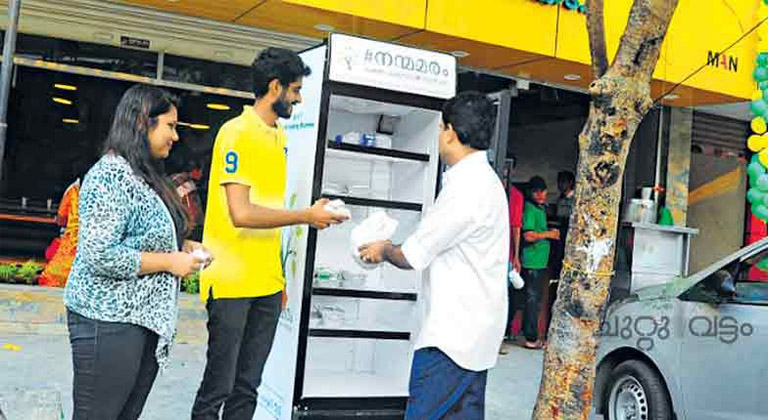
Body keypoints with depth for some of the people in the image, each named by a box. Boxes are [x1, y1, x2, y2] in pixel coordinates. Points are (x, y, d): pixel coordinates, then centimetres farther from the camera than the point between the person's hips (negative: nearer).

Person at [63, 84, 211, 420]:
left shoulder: (147, 175, 13)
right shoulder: (110, 175, -16)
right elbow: (100, 256, -23)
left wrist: (183, 247, 7)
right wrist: (170, 262, -17)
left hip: (149, 319, 9)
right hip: (110, 322, -9)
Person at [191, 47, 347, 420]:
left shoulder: (279, 135, 13)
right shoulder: (237, 133, -11)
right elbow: (242, 213, -20)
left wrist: (278, 277, 14)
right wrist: (307, 216, -14)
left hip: (267, 284, 7)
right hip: (231, 283, -7)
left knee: (247, 388, 12)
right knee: (218, 387, 2)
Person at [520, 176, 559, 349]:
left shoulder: (541, 208, 18)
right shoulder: (530, 209, -13)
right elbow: (528, 235, -22)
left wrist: (550, 233, 12)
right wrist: (549, 234, -12)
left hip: (540, 262, 10)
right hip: (532, 262, -10)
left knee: (534, 299, 15)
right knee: (532, 299, -6)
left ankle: (530, 334, 24)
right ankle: (531, 339, -2)